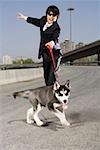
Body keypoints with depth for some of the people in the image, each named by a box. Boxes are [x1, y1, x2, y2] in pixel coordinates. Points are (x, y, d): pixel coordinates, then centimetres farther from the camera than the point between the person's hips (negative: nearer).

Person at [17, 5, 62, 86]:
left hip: (54, 53, -7)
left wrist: (52, 43, -55)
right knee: (46, 73, 11)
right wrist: (24, 17, 42)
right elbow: (36, 21, 26)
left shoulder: (56, 28, -15)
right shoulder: (43, 21, 6)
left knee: (51, 72, -18)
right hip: (45, 53, 7)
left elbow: (55, 38, -31)